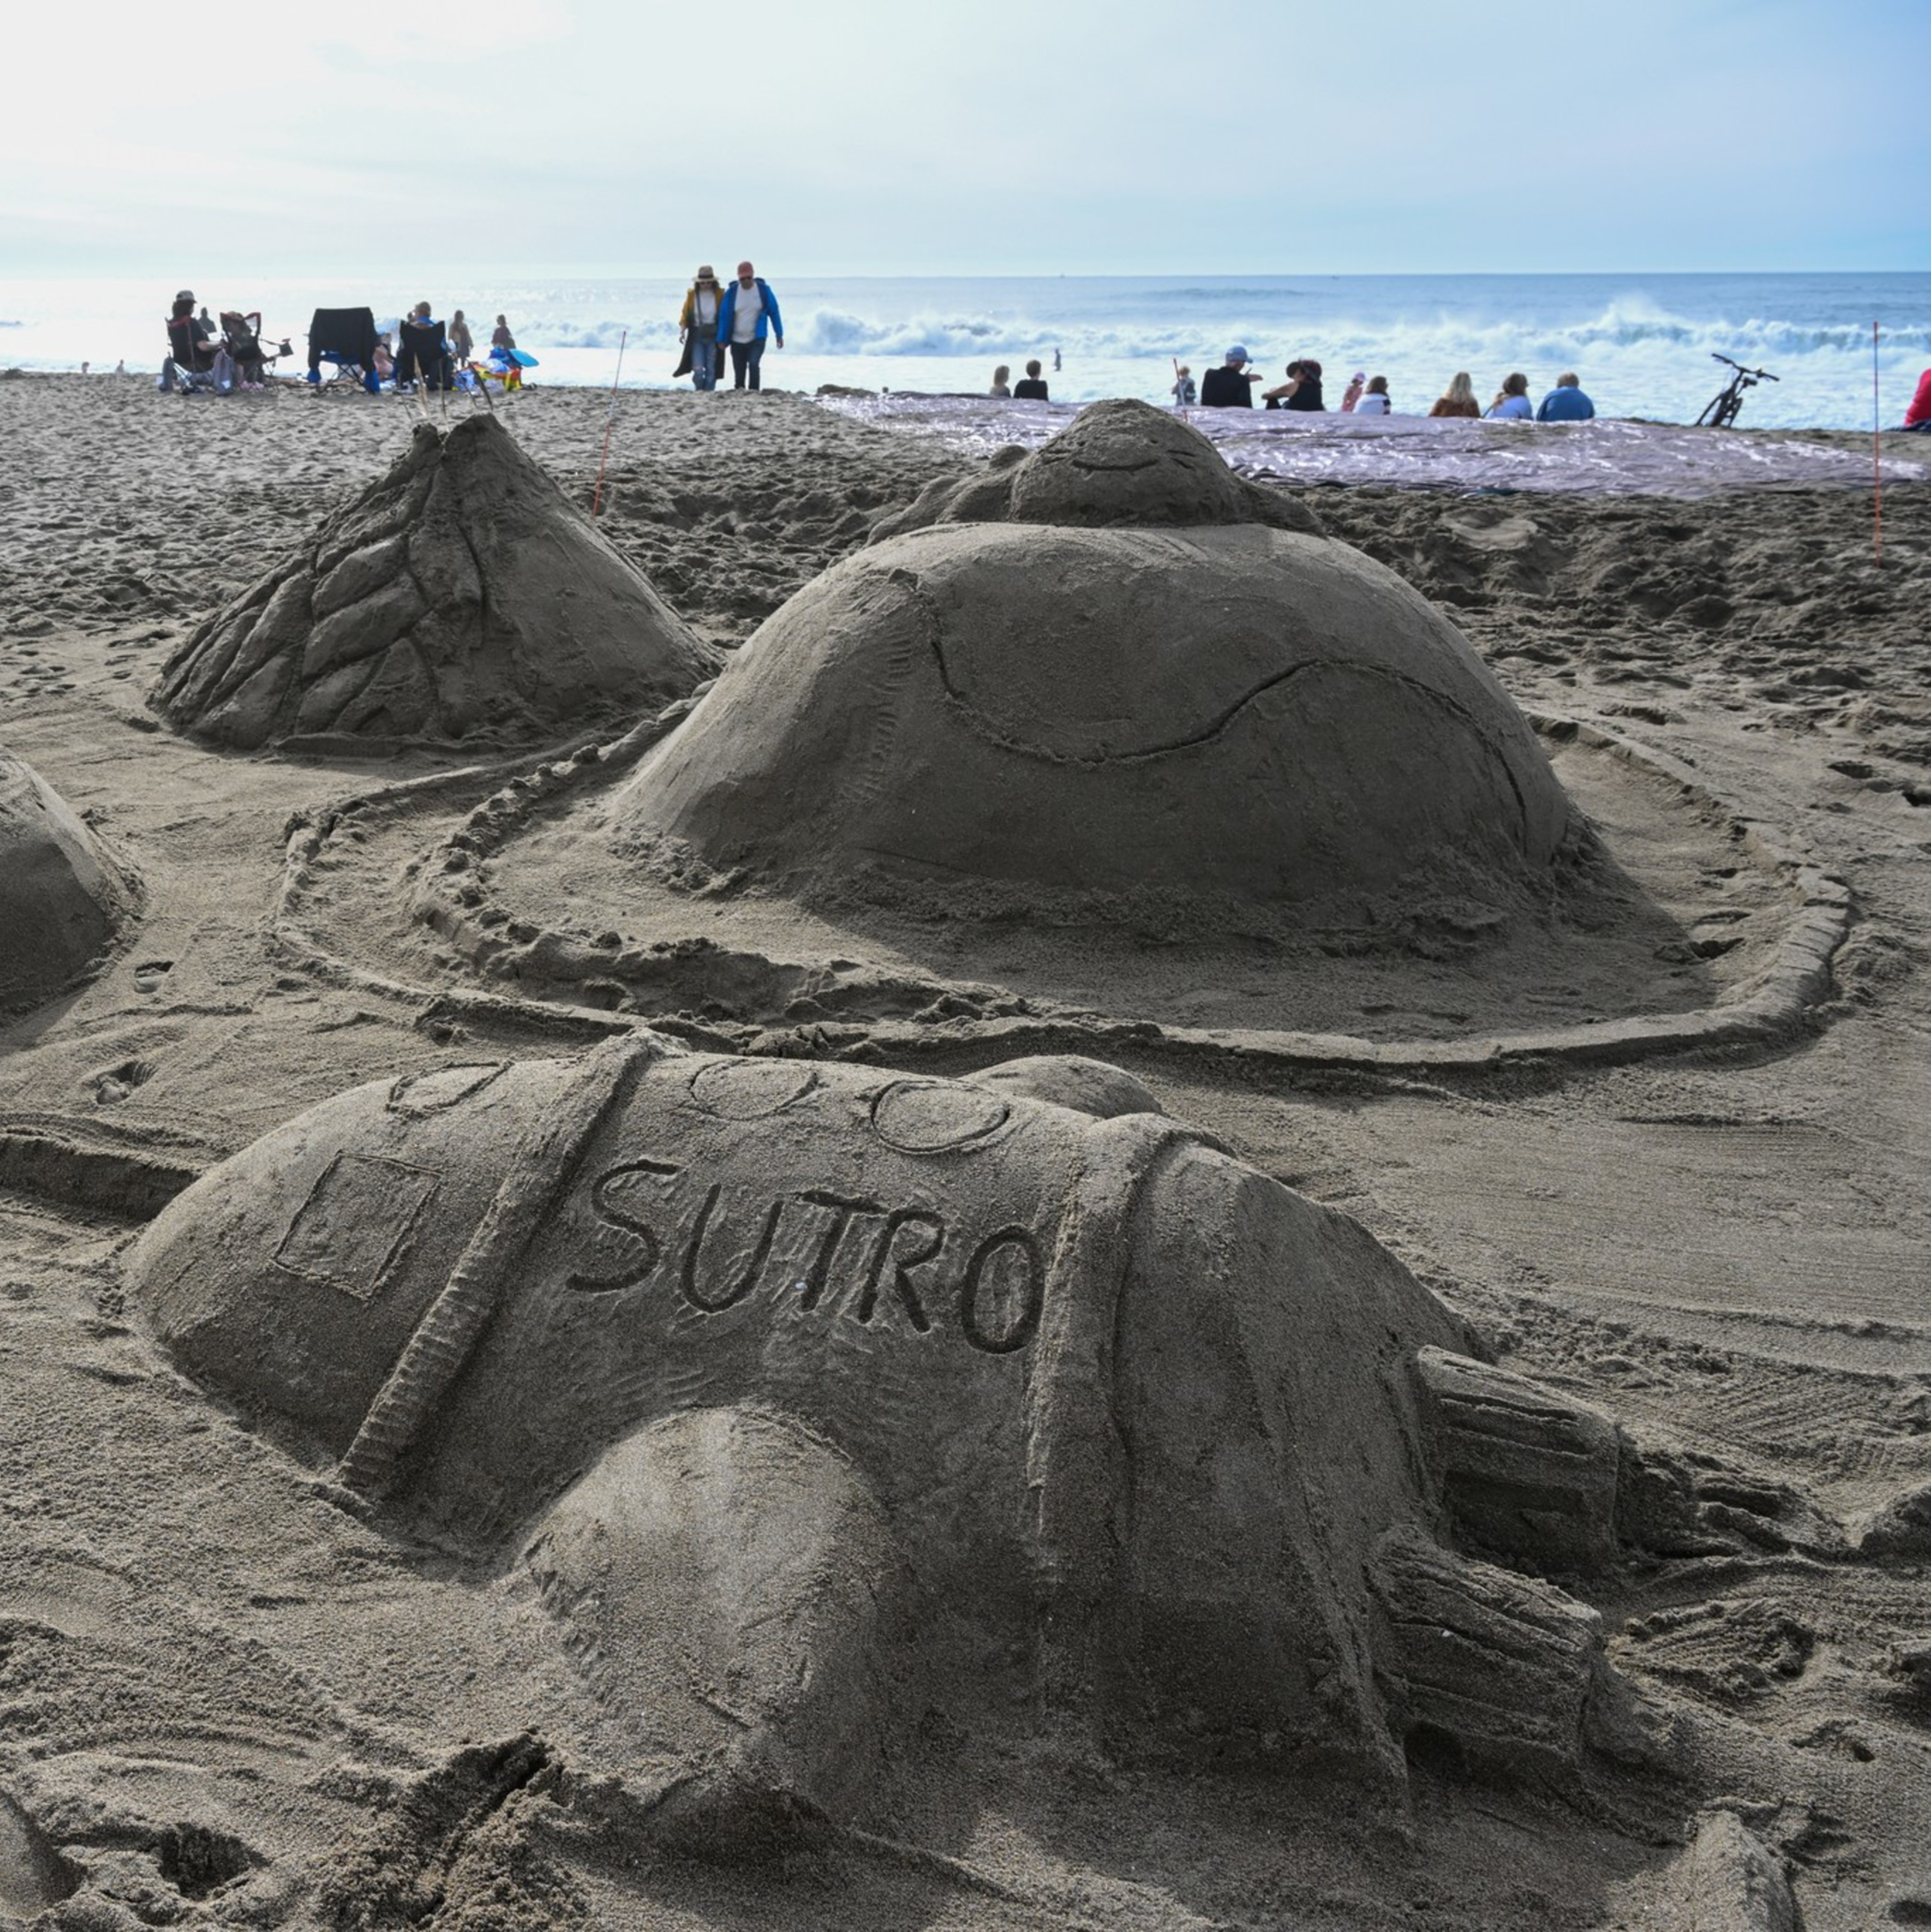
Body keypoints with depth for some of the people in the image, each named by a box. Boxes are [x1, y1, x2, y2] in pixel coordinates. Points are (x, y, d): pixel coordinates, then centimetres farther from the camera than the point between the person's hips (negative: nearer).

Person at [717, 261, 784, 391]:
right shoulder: (731, 292, -4)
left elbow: (774, 312, 4)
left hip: (757, 339, -2)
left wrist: (779, 335, 6)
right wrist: (722, 340, -1)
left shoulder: (764, 290, -5)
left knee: (753, 365, -24)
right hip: (737, 341, 2)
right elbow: (724, 316, 0)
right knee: (739, 374, 8)